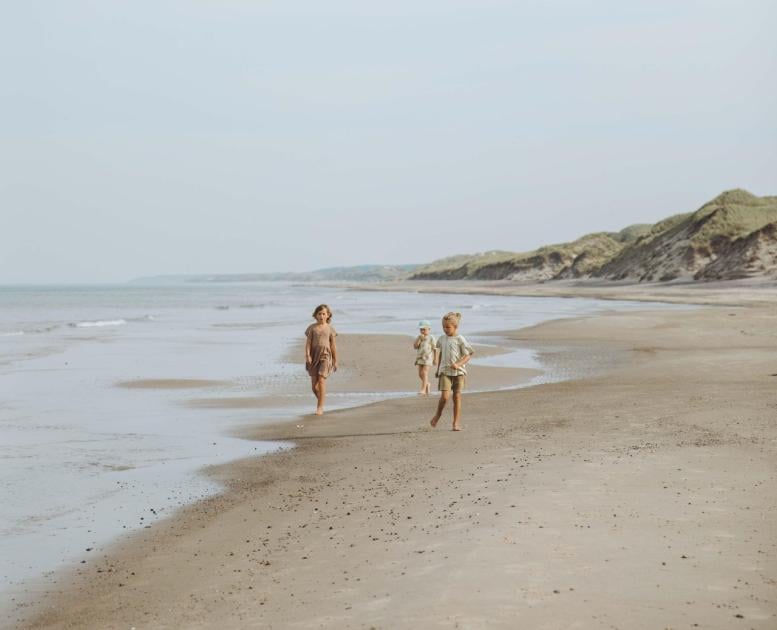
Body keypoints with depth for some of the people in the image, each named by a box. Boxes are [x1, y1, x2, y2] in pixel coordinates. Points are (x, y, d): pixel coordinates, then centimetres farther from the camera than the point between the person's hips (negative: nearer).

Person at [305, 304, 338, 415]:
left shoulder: (330, 329, 5)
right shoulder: (312, 328, 4)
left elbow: (333, 345, 9)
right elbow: (308, 343, 0)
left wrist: (335, 361, 10)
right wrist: (307, 356, -14)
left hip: (325, 356, -2)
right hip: (314, 356, 2)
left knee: (321, 380, -16)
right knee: (314, 384, 2)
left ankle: (320, 407, -12)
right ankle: (321, 401, 28)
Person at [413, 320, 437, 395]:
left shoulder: (431, 338, -6)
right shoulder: (419, 338, 8)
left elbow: (435, 349, -4)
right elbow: (415, 346, -5)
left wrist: (435, 359, -5)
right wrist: (419, 338, -15)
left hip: (427, 358, -6)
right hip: (420, 358, 6)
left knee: (424, 373, -9)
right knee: (420, 374, 7)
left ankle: (423, 389, -7)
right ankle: (427, 384, 31)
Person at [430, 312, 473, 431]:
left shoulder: (460, 339, -5)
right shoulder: (442, 339, 9)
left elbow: (468, 355, -5)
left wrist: (458, 364, -20)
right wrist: (438, 369, 22)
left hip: (458, 372, -2)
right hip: (445, 371, 2)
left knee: (457, 397, 1)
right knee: (445, 396, -13)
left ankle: (456, 423, 9)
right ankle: (438, 415, 13)